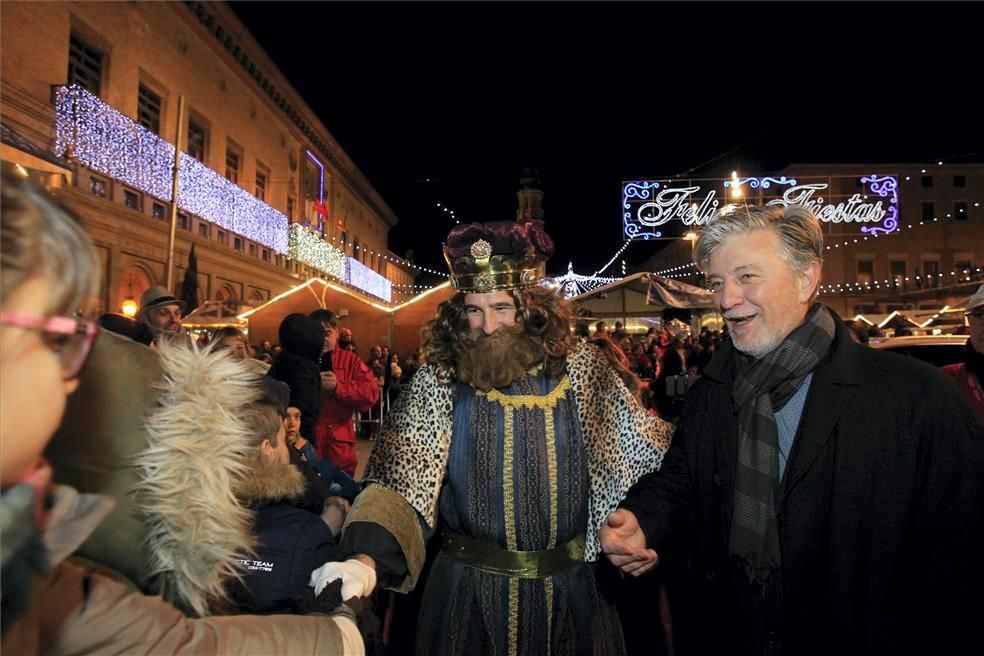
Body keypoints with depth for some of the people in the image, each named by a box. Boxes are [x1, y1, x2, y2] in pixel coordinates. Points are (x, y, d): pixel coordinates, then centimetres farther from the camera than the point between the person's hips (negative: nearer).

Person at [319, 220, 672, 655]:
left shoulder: (582, 368, -5)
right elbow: (400, 478, -19)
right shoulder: (438, 379, -11)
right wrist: (368, 558, -34)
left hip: (572, 586, 2)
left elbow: (649, 448, 4)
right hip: (471, 588, -1)